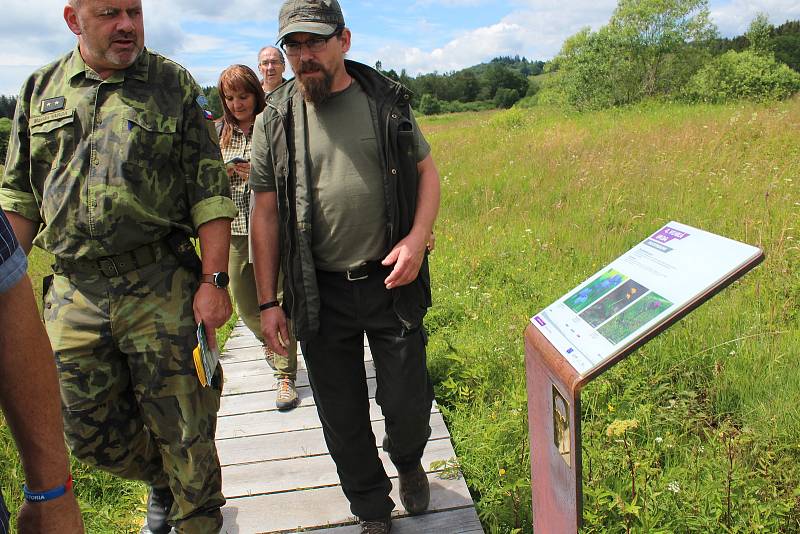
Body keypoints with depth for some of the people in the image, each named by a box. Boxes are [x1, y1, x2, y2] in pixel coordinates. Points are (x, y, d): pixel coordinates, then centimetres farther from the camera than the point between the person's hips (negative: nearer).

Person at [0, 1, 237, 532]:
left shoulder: (175, 85, 1)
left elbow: (209, 191, -4)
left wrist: (214, 280, -11)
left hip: (162, 289, -4)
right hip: (74, 292, 4)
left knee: (183, 428, 4)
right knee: (91, 433, 16)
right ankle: (163, 481, 44)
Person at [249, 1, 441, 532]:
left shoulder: (387, 100, 1)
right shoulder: (275, 120, 0)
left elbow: (427, 171, 7)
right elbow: (266, 213, 3)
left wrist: (417, 239, -10)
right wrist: (268, 302, 1)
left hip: (392, 280, 0)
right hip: (321, 293, 1)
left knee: (407, 401, 7)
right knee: (342, 416, 11)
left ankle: (409, 461, 44)